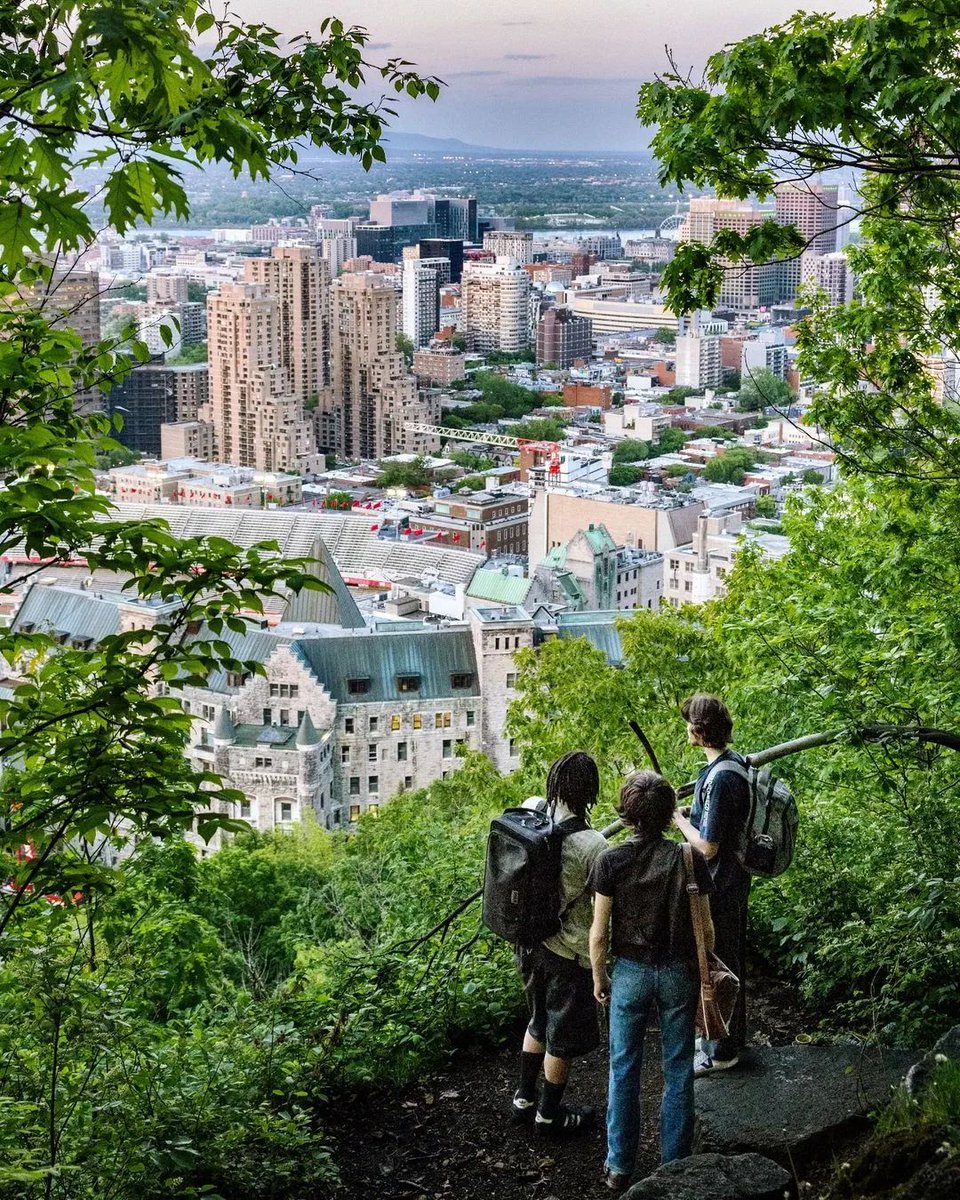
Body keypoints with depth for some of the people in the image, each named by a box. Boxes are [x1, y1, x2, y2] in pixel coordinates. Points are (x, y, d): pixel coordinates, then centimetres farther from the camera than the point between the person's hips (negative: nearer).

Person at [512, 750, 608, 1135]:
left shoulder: (532, 815, -12)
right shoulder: (594, 847, -27)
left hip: (528, 941, 6)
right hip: (567, 954, -6)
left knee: (540, 1022, 28)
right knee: (564, 1038, 15)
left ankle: (523, 1099, 40)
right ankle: (549, 1115, 31)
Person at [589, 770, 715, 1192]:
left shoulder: (611, 861, -13)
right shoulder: (689, 860, -12)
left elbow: (598, 933, -8)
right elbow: (705, 929, -7)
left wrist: (598, 978, 7)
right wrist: (705, 970, 10)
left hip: (630, 973, 0)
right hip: (679, 973, 0)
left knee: (623, 1069, 12)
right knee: (678, 1071, 13)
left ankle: (619, 1167, 20)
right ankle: (675, 1165, 21)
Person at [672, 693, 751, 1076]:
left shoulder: (720, 778, -28)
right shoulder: (734, 761, 3)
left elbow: (708, 846, -26)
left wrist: (679, 819, -12)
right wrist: (692, 813, 7)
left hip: (719, 888, -10)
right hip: (734, 879, 10)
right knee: (730, 961, 22)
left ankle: (722, 1051, 18)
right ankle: (731, 1035, 37)